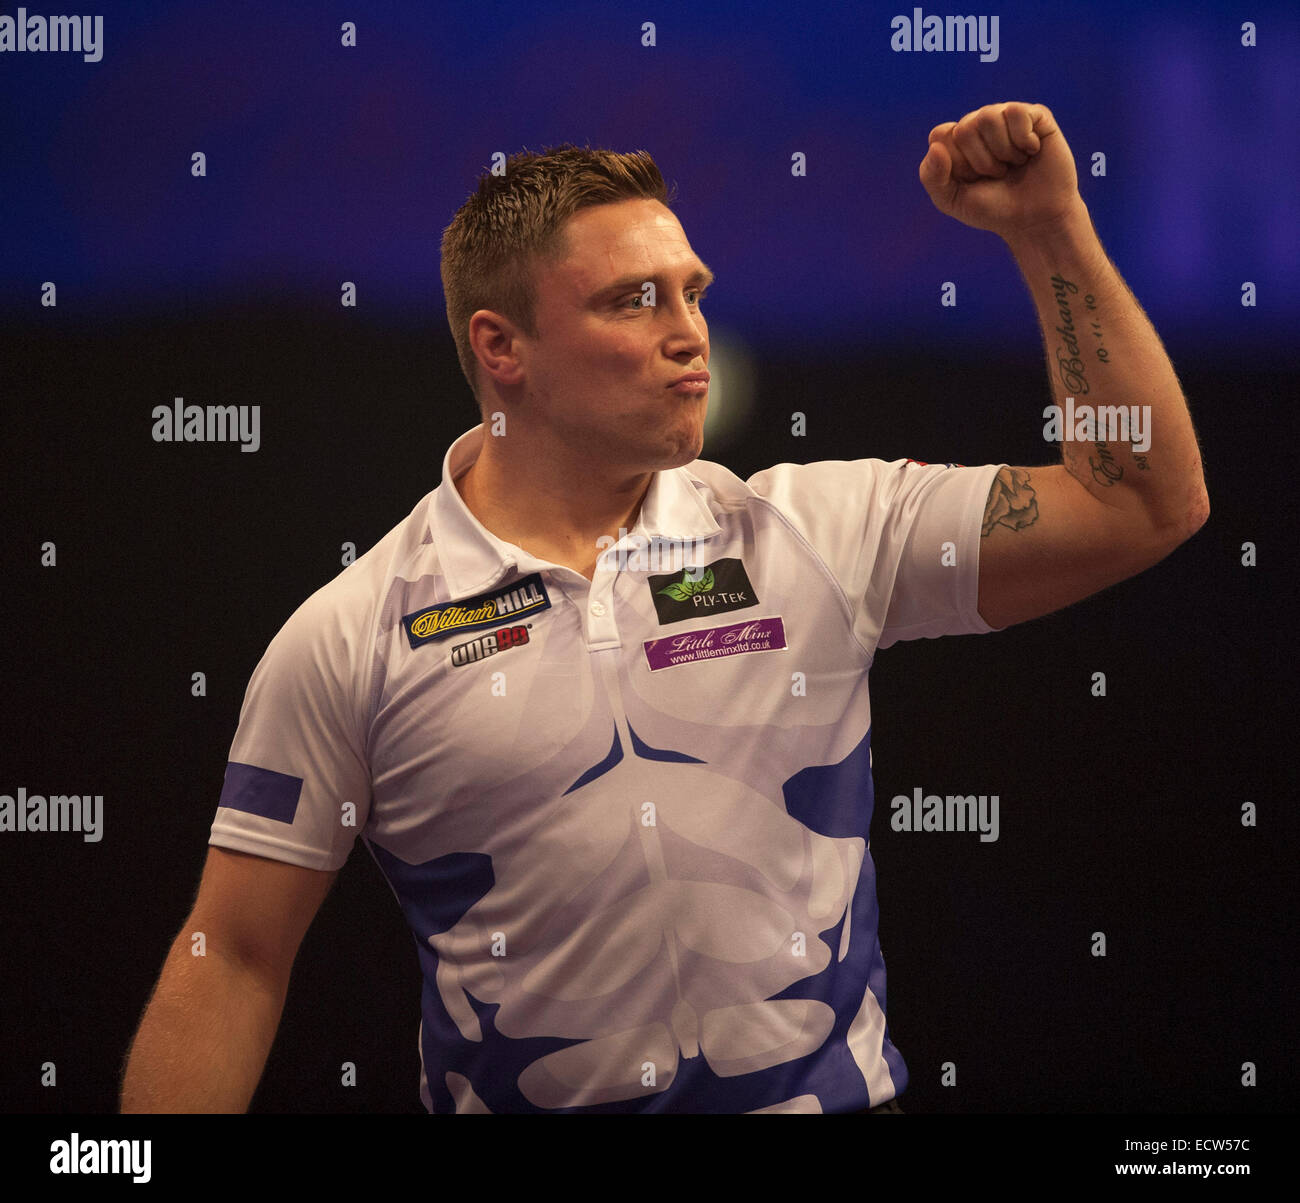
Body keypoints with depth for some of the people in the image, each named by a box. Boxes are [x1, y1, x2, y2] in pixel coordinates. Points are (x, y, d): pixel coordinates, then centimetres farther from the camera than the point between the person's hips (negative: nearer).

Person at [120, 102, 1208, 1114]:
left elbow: (1149, 503, 0)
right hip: (514, 1101, -1)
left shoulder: (821, 533, 1)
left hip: (828, 1092, 1)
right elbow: (233, 962, -3)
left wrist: (1052, 230, -5)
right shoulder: (346, 642, -3)